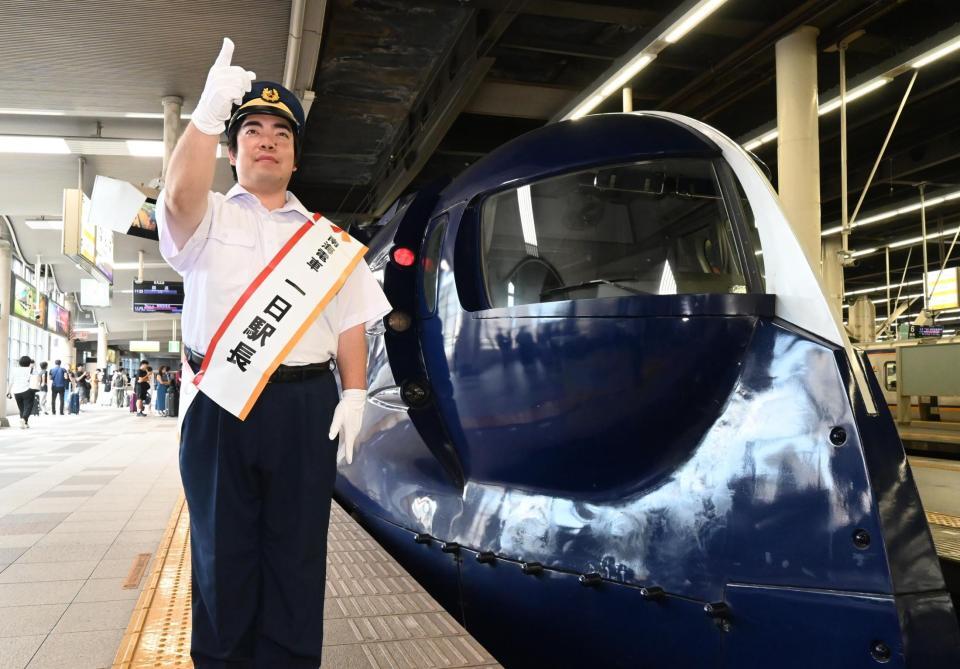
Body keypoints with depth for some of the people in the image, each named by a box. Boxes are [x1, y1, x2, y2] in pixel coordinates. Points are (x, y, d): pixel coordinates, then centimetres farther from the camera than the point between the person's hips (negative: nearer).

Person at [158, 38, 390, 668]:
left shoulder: (325, 235, 16)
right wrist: (209, 114, -28)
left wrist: (354, 395, -1)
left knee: (297, 556, 6)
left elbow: (350, 323, 11)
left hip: (306, 408, 2)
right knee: (223, 553, 6)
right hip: (220, 406, -1)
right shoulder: (209, 219, 9)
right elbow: (179, 197, -17)